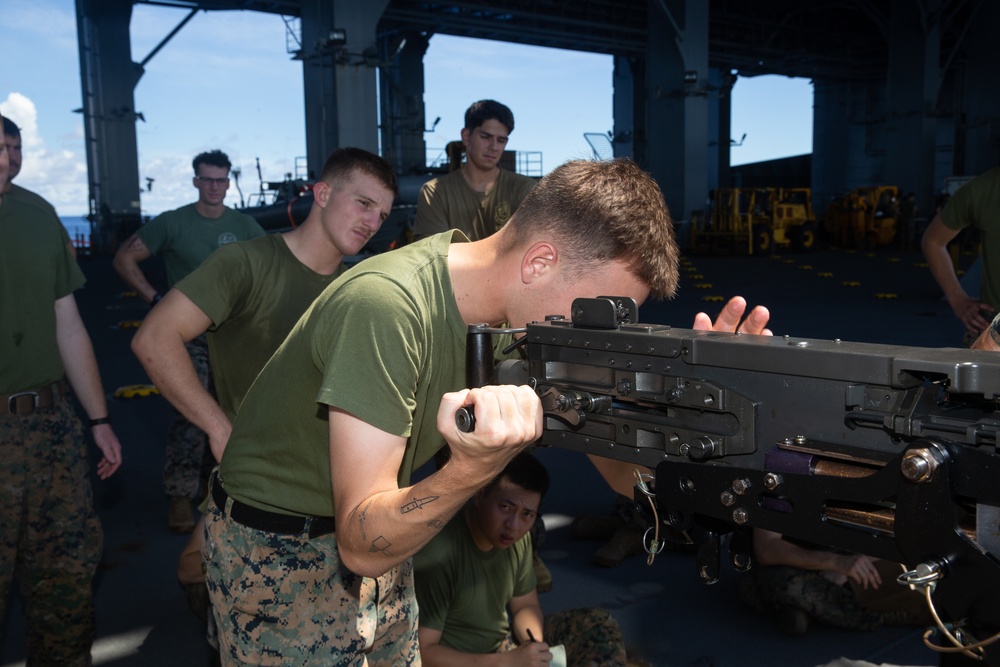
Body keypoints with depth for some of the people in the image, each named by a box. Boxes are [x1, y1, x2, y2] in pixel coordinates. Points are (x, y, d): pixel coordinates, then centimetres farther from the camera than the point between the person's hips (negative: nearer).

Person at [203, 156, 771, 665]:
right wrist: (477, 465, -48)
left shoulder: (528, 310, -11)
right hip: (280, 556, -6)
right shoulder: (386, 306, -33)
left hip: (372, 541, 6)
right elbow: (362, 545, -32)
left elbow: (620, 471, -11)